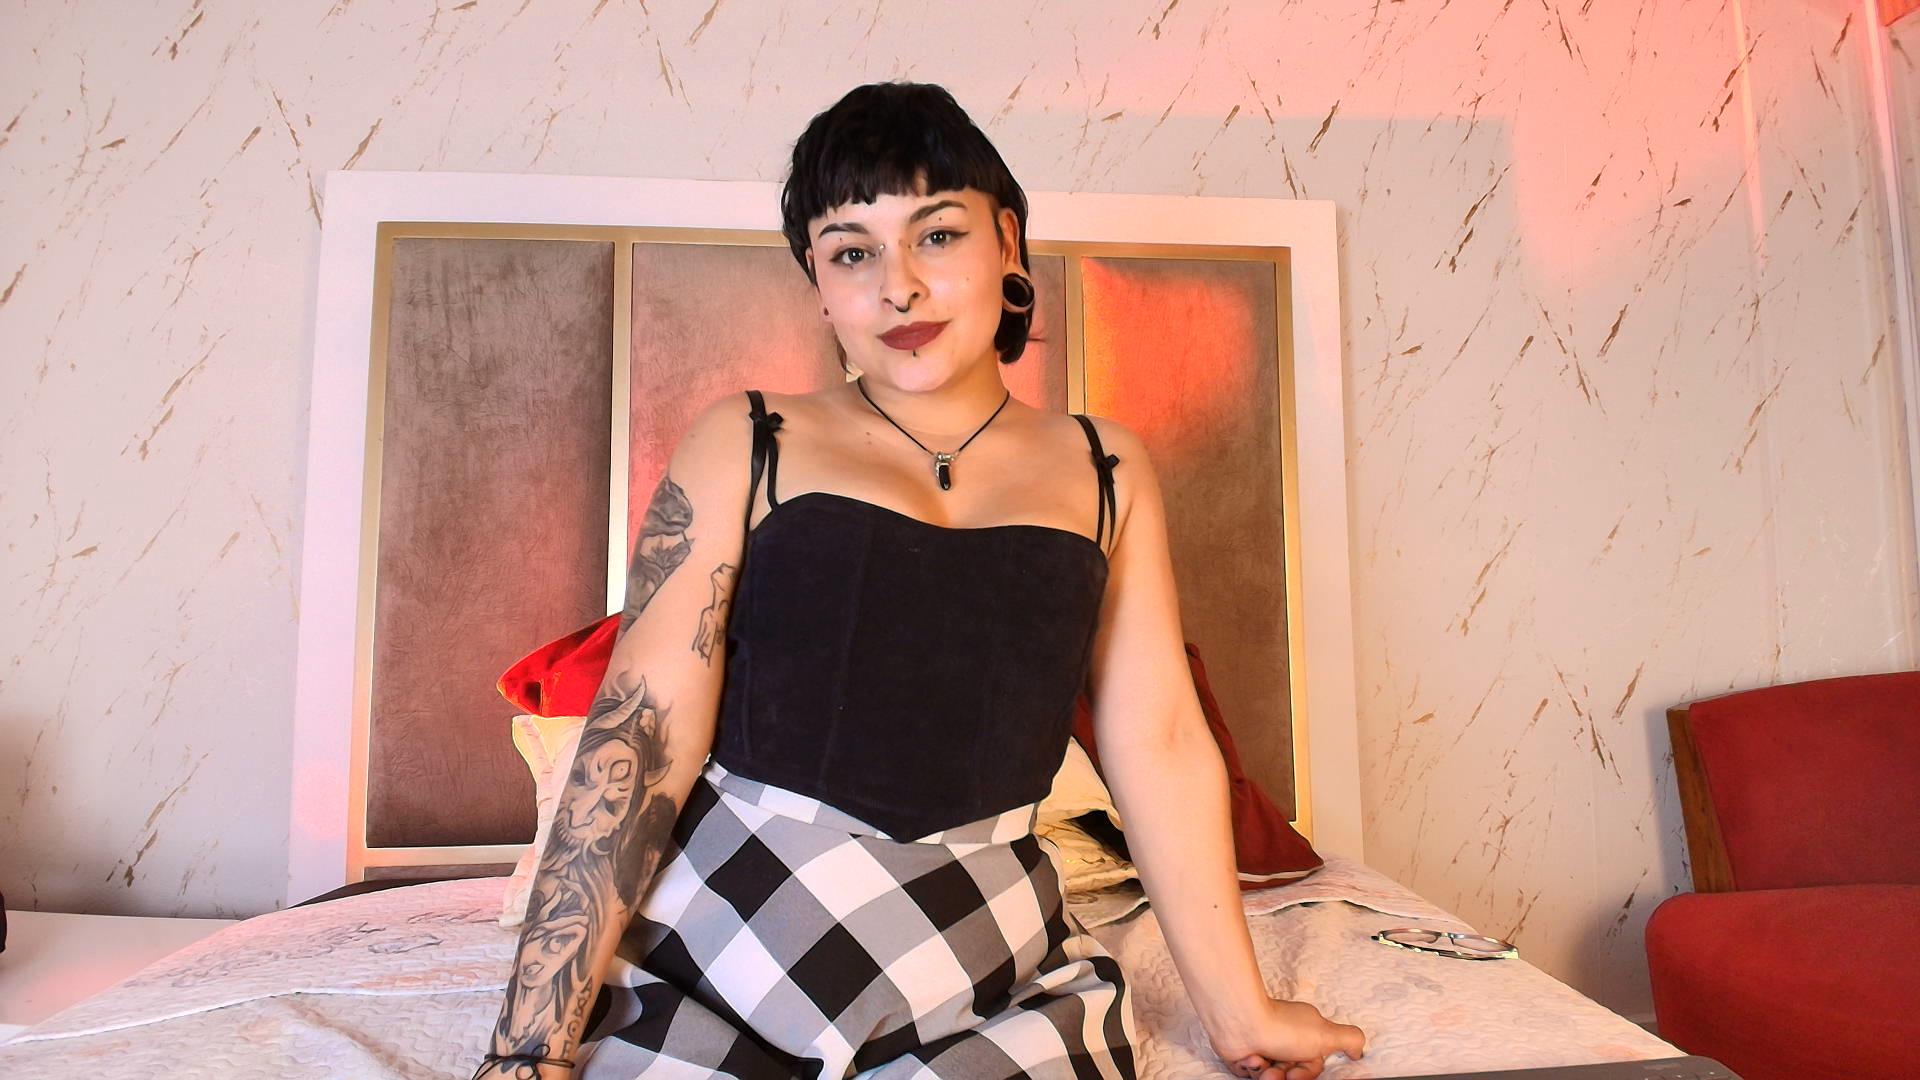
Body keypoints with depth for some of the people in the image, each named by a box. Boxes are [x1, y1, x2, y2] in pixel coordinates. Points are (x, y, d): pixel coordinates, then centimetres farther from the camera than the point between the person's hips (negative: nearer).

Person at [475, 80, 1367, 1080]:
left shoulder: (1103, 470, 7)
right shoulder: (741, 444, 2)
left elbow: (1160, 745, 6)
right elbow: (643, 732, -6)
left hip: (989, 985, 2)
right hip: (707, 962, -1)